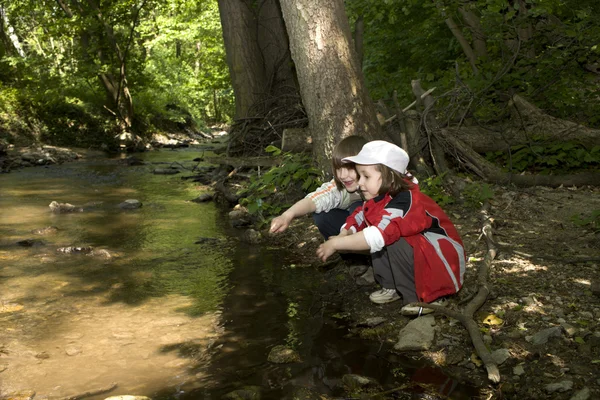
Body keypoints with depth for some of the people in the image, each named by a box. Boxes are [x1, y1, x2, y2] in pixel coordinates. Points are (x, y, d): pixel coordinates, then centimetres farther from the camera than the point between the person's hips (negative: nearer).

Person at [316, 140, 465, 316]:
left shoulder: (404, 202, -30)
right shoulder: (379, 198, 0)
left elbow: (377, 236, -40)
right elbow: (358, 218, 6)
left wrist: (336, 244, -35)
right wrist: (343, 236, -15)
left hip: (443, 261, -9)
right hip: (416, 251, 9)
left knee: (393, 242, -30)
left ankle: (422, 297, -15)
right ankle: (392, 286, 3)